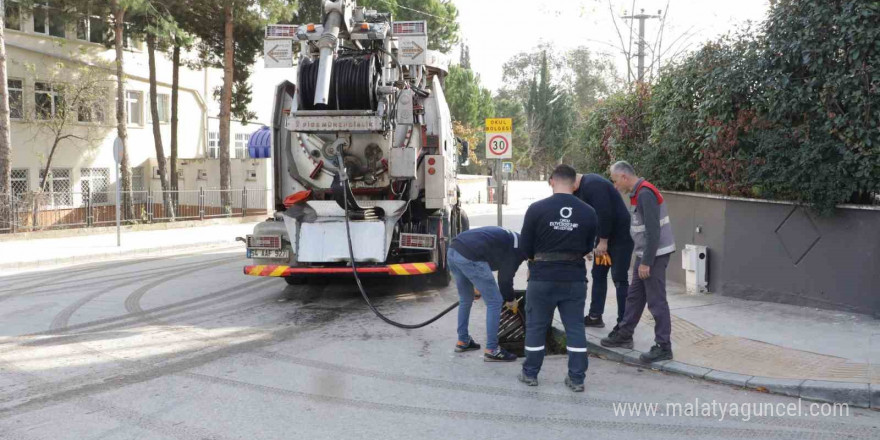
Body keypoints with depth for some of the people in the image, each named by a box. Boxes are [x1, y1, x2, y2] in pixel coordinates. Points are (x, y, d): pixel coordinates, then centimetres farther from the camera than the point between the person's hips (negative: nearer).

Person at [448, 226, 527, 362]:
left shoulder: (507, 237, 31)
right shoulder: (520, 246, 5)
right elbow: (506, 276, 3)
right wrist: (509, 299, 19)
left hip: (453, 250, 9)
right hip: (469, 257, -9)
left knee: (465, 300, 27)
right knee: (494, 302, 4)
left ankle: (462, 341, 37)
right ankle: (491, 350, 9)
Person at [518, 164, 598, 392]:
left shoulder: (536, 209, -10)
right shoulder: (588, 212, -3)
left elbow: (526, 247, -3)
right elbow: (588, 247, 6)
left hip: (543, 277, -2)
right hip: (575, 278, 2)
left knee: (535, 326, 11)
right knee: (575, 327, 11)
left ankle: (530, 373, 21)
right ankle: (577, 378, 14)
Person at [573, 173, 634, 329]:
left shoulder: (593, 185, -22)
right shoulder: (581, 188, 9)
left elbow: (605, 213, -28)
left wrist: (603, 241, -21)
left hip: (620, 236, -10)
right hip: (604, 236, 10)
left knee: (619, 279, -6)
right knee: (598, 274, 14)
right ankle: (595, 316, 23)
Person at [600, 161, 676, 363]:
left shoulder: (645, 194, -20)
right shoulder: (638, 193, 11)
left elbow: (653, 231, -24)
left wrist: (646, 262, -22)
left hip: (654, 254, -10)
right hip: (644, 254, 10)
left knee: (656, 301, -3)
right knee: (634, 296, 17)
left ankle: (663, 347, 5)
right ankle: (624, 334, 29)